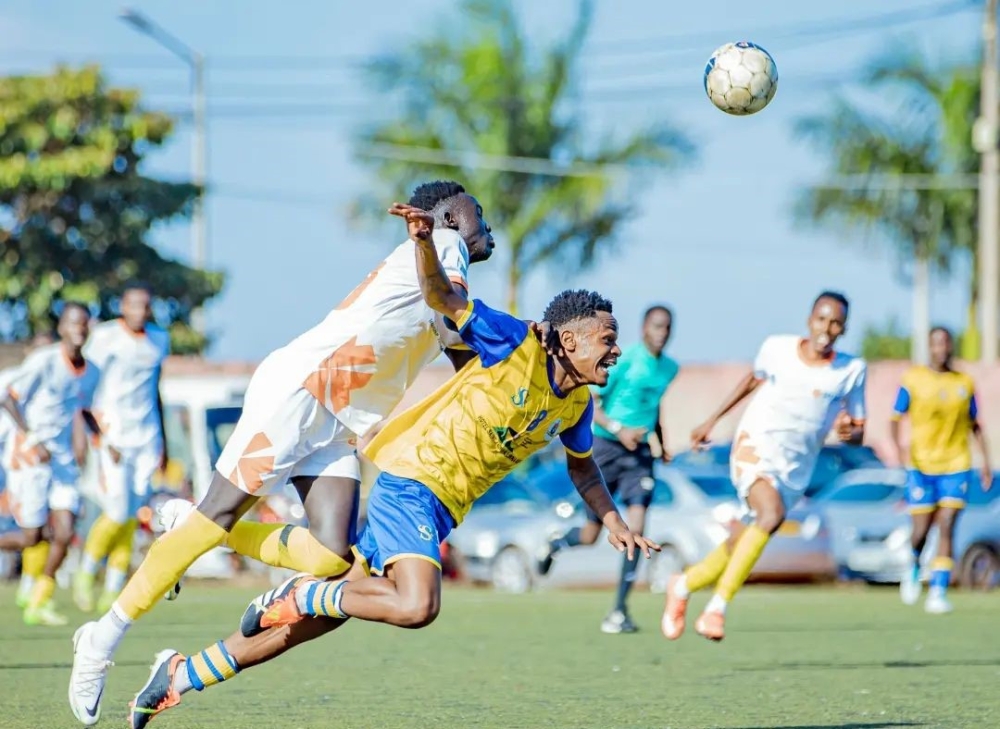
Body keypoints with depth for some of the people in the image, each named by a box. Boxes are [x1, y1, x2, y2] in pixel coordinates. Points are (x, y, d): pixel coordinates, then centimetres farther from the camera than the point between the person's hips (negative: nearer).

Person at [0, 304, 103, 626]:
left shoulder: (91, 373, 7)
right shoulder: (44, 361, -13)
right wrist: (33, 440, -19)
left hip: (63, 458, 6)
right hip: (27, 456, -5)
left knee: (64, 533, -7)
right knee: (31, 538, -7)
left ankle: (39, 603, 7)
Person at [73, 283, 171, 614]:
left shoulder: (159, 339, 11)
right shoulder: (105, 336, -6)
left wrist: (162, 442, 20)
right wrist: (104, 438, -16)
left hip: (147, 438, 5)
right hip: (113, 435, -5)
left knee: (132, 517, 0)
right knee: (117, 514, -11)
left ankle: (114, 590, 5)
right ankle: (86, 572, 12)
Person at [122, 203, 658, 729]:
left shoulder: (575, 404, 10)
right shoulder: (516, 344, -12)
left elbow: (582, 469, 29)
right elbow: (442, 298, -19)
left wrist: (613, 520, 18)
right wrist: (425, 240, -36)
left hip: (441, 511, 8)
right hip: (412, 482, -8)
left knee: (322, 617, 6)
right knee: (417, 607, -32)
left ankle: (180, 676, 12)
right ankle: (302, 596, -8)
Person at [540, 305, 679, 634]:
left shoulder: (670, 368, 7)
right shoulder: (624, 360, -12)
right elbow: (589, 403, -11)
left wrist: (661, 441, 16)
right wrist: (619, 430, -23)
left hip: (640, 454, 4)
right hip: (606, 447, -4)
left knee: (635, 527, -15)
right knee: (590, 535, 3)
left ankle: (620, 610, -9)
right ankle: (556, 544, 41)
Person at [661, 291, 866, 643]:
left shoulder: (852, 370, 3)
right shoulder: (777, 348, 3)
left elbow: (857, 430, 9)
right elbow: (754, 379, 23)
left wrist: (849, 431, -15)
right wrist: (713, 419, 27)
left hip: (795, 469, 3)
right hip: (756, 444, -3)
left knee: (743, 544, 4)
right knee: (771, 515, -31)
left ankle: (682, 585, 33)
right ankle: (717, 606, -29)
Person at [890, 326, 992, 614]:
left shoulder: (964, 383, 9)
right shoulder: (913, 379, 1)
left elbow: (975, 426, 17)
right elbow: (895, 419, 1)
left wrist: (985, 461, 10)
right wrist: (897, 445, -17)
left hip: (956, 465, 1)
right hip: (922, 465, -1)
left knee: (946, 528, -10)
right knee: (921, 530, -1)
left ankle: (938, 592, -11)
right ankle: (914, 569, 31)